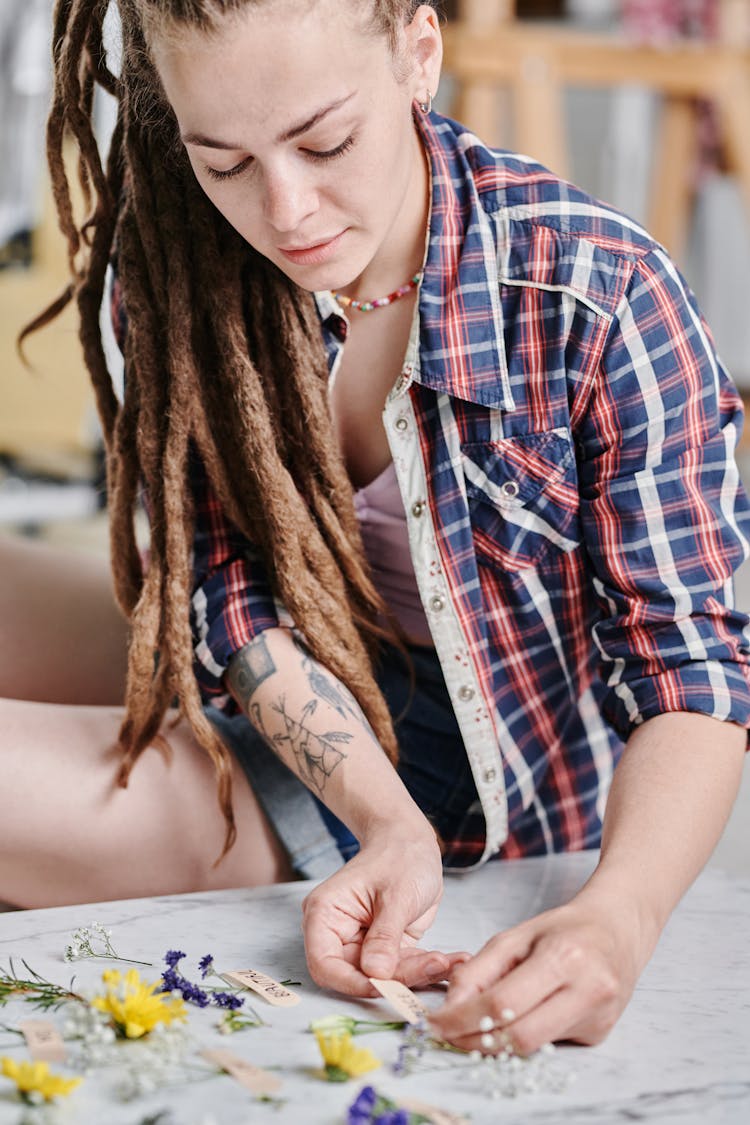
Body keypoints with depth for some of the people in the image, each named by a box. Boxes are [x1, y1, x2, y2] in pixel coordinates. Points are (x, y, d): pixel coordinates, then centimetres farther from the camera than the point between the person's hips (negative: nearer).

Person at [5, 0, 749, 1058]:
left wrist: (617, 916, -41)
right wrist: (385, 820, -28)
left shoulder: (602, 297, -25)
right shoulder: (176, 262, -13)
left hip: (474, 779, -5)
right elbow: (232, 587, -12)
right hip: (271, 707, 5)